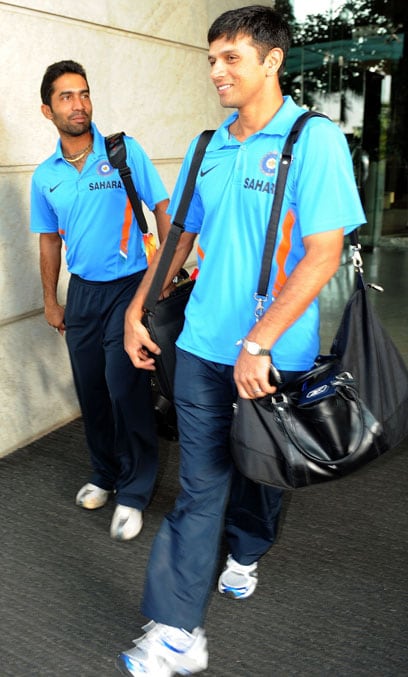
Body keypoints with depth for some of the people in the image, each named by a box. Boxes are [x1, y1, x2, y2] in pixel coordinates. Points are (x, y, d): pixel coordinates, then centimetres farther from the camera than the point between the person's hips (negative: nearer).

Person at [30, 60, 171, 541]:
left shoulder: (125, 151, -7)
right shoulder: (44, 177, 5)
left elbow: (163, 209, -5)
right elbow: (50, 240, 14)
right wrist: (50, 299, 14)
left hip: (128, 288, -4)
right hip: (81, 292, 5)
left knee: (125, 390, -6)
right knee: (90, 390, 12)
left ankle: (133, 493, 11)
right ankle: (104, 474, 33)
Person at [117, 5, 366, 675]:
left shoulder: (313, 139, -9)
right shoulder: (207, 149, 8)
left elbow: (325, 253, -17)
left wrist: (257, 344, -22)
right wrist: (137, 310, 11)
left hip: (275, 355, -3)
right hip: (202, 345, 4)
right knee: (200, 481, 5)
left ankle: (245, 553, 46)